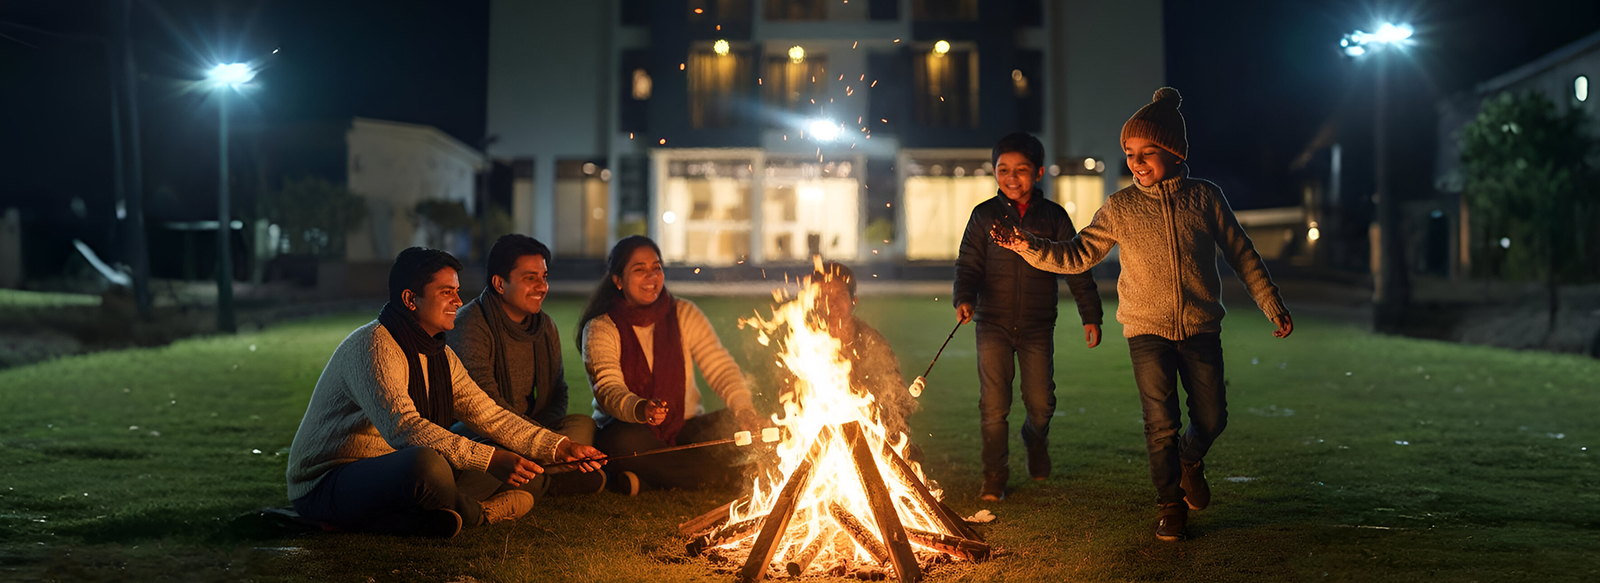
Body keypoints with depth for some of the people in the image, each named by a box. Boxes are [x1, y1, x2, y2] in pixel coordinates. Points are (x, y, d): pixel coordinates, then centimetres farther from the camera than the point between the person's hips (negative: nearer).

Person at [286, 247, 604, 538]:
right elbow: (404, 427, -33)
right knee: (426, 462, -38)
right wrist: (491, 459, -38)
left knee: (511, 464, 3)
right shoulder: (373, 346, -20)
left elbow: (489, 415, 12)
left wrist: (559, 447, 0)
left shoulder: (440, 357, 11)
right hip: (327, 486, -9)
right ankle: (477, 514, -9)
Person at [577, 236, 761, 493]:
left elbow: (720, 368, -3)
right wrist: (640, 410, -41)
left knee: (732, 426, -26)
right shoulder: (600, 329, -5)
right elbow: (608, 390, -18)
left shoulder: (684, 314, 4)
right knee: (625, 441, -38)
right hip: (630, 427, -3)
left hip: (685, 428, 3)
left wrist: (744, 408, -24)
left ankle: (646, 477, -18)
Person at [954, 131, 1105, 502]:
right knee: (993, 405, -4)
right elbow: (969, 264, -1)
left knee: (1041, 402, 3)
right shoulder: (985, 216, 1)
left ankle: (1035, 440, 38)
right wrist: (964, 299, -19)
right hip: (993, 323, 0)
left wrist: (1090, 315, 3)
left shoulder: (1053, 217, 2)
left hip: (1038, 326, 1)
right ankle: (995, 477, 11)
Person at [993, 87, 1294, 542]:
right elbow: (1077, 255, 0)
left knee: (1211, 417, 6)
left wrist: (1273, 306, 6)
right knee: (1161, 424, -3)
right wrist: (1028, 247, -15)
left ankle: (1190, 460, 40)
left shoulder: (1205, 198, -3)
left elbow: (1242, 256, 5)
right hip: (1148, 331, -1)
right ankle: (1170, 504, 17)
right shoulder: (1121, 208, -3)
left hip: (1201, 329, 1)